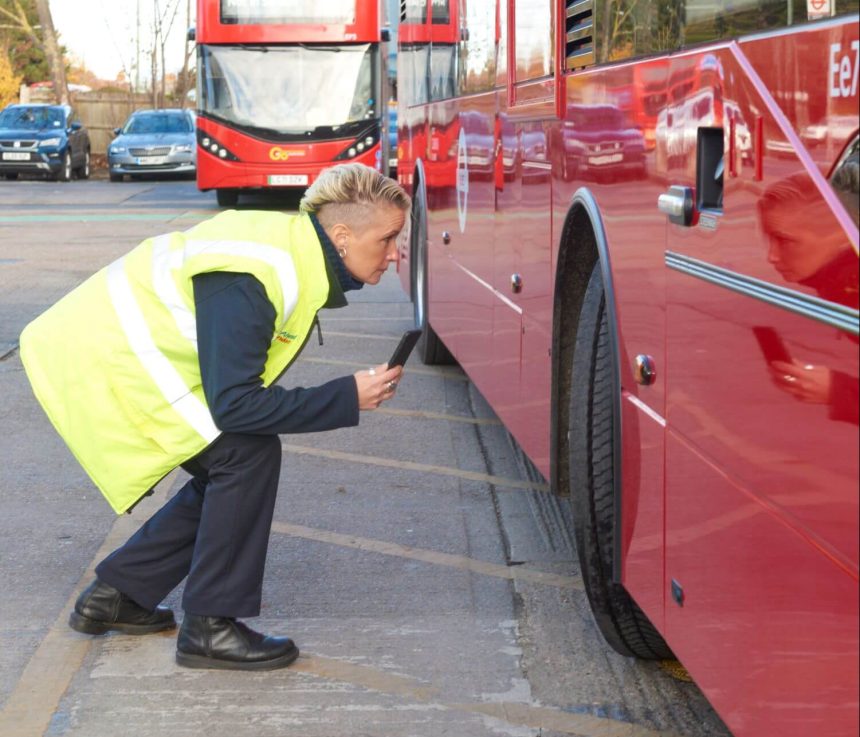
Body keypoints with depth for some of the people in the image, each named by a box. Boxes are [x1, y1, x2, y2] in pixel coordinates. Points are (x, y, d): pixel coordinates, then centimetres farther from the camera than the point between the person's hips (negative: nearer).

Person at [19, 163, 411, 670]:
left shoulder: (294, 244, -1)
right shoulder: (249, 285, -30)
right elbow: (234, 403, -28)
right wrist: (348, 399, -25)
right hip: (105, 360, -10)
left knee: (230, 471, 10)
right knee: (249, 454, -15)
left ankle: (113, 596, 19)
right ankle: (210, 628, -8)